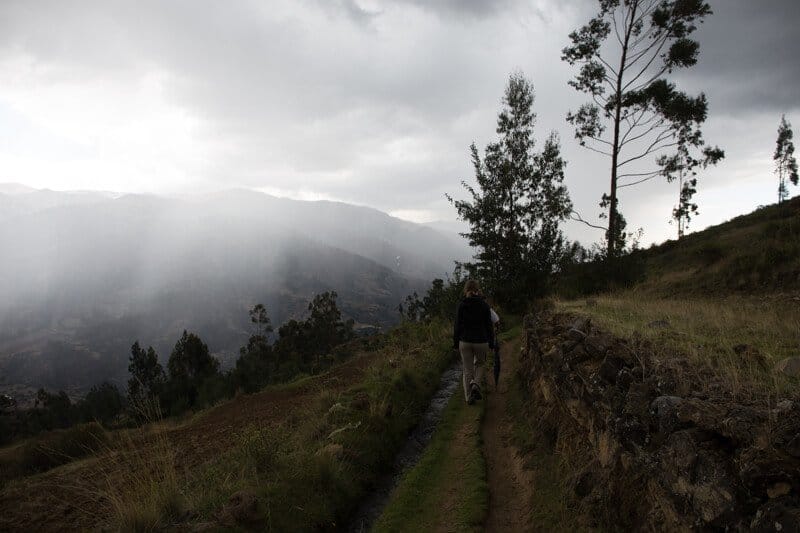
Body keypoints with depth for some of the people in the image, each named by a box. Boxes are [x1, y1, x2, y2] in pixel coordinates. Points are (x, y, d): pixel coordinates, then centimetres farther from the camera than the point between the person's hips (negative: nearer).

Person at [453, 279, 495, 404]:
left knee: (468, 370, 12)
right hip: (481, 341, 0)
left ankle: (469, 397, 13)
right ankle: (476, 385, 1)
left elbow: (457, 325, -4)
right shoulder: (484, 305, -6)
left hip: (465, 342, 0)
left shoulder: (462, 305, -6)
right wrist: (491, 343, 6)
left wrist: (455, 343, 5)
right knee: (480, 364, 24)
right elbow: (489, 326, -3)